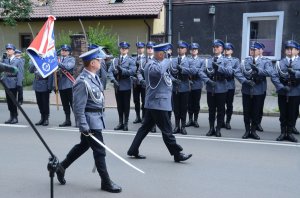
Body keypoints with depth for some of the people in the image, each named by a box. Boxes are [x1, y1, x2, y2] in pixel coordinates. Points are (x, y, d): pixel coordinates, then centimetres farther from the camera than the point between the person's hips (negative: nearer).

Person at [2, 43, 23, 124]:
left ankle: (15, 117, 8)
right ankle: (11, 116, 19)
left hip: (13, 83, -5)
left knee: (13, 100, -3)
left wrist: (19, 84, -12)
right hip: (6, 83, 5)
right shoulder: (5, 60, 11)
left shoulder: (18, 61, -2)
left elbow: (20, 73, -6)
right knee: (8, 100, 9)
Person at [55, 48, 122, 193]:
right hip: (90, 120, -10)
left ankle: (61, 167, 40)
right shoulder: (82, 81, -23)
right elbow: (78, 107, -22)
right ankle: (106, 182, 16)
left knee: (83, 145, 23)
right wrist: (84, 127, -22)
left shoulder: (94, 77, 5)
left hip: (97, 118, 10)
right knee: (99, 151, 1)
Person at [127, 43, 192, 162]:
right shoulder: (151, 64, -16)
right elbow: (158, 71, -39)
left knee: (146, 127, 13)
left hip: (153, 103, 10)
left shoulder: (158, 63, 16)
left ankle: (133, 150, 20)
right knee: (166, 130, -2)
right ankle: (177, 154, 6)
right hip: (158, 103, -10)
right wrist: (166, 62, -22)